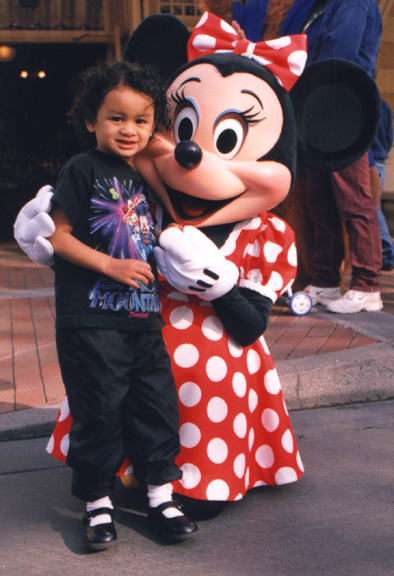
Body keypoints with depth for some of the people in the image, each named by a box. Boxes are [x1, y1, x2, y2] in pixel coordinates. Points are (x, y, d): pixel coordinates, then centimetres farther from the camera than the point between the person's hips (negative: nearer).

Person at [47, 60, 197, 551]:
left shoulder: (142, 178, 15)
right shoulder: (82, 170, -6)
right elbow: (58, 237, -11)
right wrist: (112, 266, -16)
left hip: (143, 317, 7)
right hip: (91, 321, -6)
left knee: (157, 404, 8)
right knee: (99, 410, 0)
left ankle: (161, 493, 22)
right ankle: (97, 502, 16)